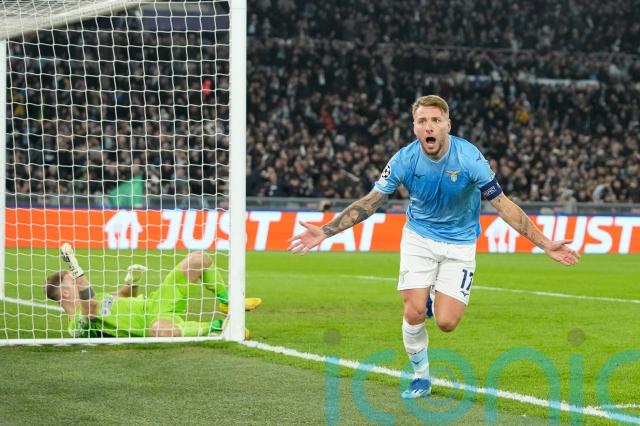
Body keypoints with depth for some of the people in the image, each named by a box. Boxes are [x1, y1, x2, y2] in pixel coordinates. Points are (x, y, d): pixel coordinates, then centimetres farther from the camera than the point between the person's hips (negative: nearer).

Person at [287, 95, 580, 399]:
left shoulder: (469, 158, -22)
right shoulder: (404, 160, -17)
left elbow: (503, 205, -16)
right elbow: (369, 202, -7)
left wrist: (545, 244, -20)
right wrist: (324, 232, -13)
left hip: (459, 244, -1)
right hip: (419, 237, 1)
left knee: (446, 322, -13)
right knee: (413, 313, -12)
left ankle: (436, 300, 25)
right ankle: (421, 377, 14)